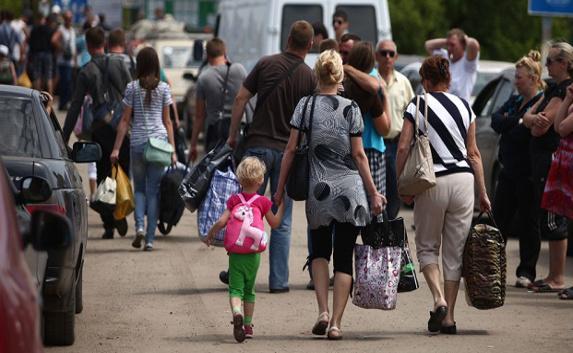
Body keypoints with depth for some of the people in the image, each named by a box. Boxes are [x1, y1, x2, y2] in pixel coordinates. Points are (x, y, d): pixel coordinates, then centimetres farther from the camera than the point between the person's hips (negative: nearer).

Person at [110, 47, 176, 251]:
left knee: (139, 188, 14)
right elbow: (167, 121, 5)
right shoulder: (163, 88, 3)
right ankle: (150, 238, 1)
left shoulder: (132, 88, 0)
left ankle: (139, 226, -9)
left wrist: (116, 148, 3)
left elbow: (125, 120, 0)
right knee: (153, 190, 4)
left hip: (138, 142, 0)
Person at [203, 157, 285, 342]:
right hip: (253, 253, 1)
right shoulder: (263, 202, -2)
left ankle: (237, 313, -33)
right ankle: (248, 325, 21)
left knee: (235, 288, -4)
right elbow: (274, 223, 9)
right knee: (249, 290, 17)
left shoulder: (234, 200, -1)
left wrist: (210, 235, 7)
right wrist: (282, 205, 22)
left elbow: (221, 221, -9)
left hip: (235, 252, -1)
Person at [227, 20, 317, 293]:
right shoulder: (309, 77, -2)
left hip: (258, 145, 0)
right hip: (289, 150, 0)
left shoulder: (266, 64, -1)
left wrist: (232, 135, 4)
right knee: (282, 220, 5)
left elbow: (241, 99, -3)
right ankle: (278, 281, 4)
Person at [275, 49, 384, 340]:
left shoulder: (306, 105, 0)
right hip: (351, 190, -1)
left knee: (320, 251, 19)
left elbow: (291, 149, -1)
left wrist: (280, 187, 6)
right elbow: (358, 154, -3)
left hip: (318, 190, 1)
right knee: (344, 258, 5)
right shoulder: (350, 108, -2)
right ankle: (336, 322, -1)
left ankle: (323, 311, 1)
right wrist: (373, 193, 3)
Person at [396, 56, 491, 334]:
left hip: (432, 183, -3)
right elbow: (473, 153, 12)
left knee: (427, 246, 13)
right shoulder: (464, 106, 9)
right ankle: (449, 317, 8)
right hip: (463, 180, 3)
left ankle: (438, 298, -11)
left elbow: (403, 148, -7)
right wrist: (483, 193, 16)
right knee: (455, 251, 9)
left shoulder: (418, 106, -1)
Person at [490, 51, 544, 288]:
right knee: (499, 220, 8)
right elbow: (496, 120, -1)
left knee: (527, 224, -1)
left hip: (528, 174, -8)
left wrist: (507, 124, -10)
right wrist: (518, 122, -15)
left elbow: (524, 134, -22)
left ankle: (527, 272, 6)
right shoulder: (514, 101, 16)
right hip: (509, 171, 8)